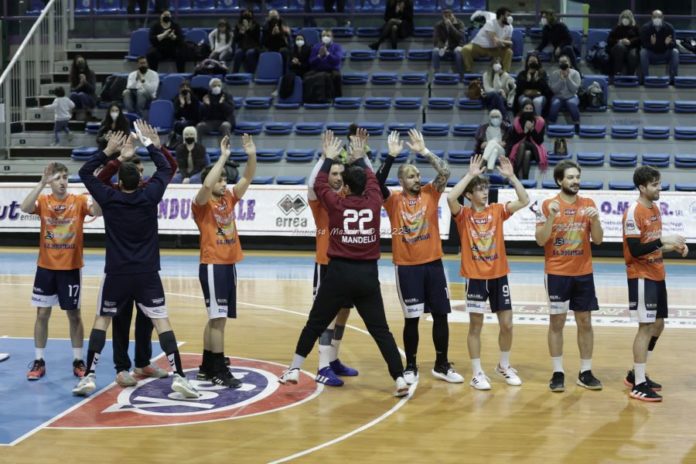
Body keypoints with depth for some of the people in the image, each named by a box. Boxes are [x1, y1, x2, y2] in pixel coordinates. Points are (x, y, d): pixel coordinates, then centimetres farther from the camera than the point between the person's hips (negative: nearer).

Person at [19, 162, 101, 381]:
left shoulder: (79, 201, -4)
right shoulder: (43, 201, -2)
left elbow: (98, 211, -23)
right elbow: (25, 208, -23)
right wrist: (42, 182, -30)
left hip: (71, 267, -1)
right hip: (46, 267, 1)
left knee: (74, 314, 6)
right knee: (42, 314, 5)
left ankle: (78, 361, 16)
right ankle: (39, 361, 14)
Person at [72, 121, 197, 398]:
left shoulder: (109, 198, -5)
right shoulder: (150, 196, -4)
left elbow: (85, 172, 10)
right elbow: (166, 169, 13)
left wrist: (109, 151, 13)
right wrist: (150, 143, 20)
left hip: (116, 273, 0)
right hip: (147, 273, 0)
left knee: (102, 319, 14)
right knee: (161, 320, 1)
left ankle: (89, 377, 8)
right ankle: (178, 376, -9)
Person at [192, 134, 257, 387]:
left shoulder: (229, 199, 10)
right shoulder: (202, 204, -9)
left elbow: (247, 178, 2)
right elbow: (206, 185, -29)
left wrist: (251, 155, -14)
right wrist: (223, 157, -29)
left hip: (229, 265, 7)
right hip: (212, 266, -7)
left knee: (216, 318, 13)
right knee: (218, 318, -7)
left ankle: (207, 367, 22)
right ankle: (219, 371, -3)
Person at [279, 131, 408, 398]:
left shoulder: (337, 204, -6)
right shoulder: (374, 203, -1)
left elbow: (319, 184, 12)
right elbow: (372, 181, 19)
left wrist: (329, 158, 24)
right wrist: (360, 159, 33)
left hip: (340, 272, -1)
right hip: (368, 274, 2)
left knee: (315, 323, 12)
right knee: (381, 330, 3)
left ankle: (294, 370, 18)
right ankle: (400, 380, -3)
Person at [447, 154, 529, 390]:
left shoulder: (497, 211, 3)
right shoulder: (463, 215, -6)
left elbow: (524, 201, -7)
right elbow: (450, 198, -27)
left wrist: (511, 176, -14)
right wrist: (470, 174, -24)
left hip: (499, 275, 3)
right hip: (475, 277, -3)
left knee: (507, 324, 7)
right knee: (476, 325, 3)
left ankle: (504, 365, 28)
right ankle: (477, 373, 12)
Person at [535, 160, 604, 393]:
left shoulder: (588, 204, 4)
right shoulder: (548, 205, -5)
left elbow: (598, 240, 3)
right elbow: (540, 240, -9)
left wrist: (594, 220, -15)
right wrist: (551, 217, -23)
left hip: (583, 273, 3)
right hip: (557, 273, -3)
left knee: (585, 322, 6)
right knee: (557, 322, 2)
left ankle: (585, 373, 13)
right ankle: (558, 373, 8)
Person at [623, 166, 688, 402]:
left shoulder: (655, 209, 11)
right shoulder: (634, 213, -17)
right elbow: (635, 250, -22)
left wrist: (674, 247, 3)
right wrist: (663, 240, -25)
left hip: (657, 276, 9)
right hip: (642, 277, -9)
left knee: (658, 324, 14)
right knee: (646, 327, -8)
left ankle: (636, 374, 25)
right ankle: (638, 385, -2)